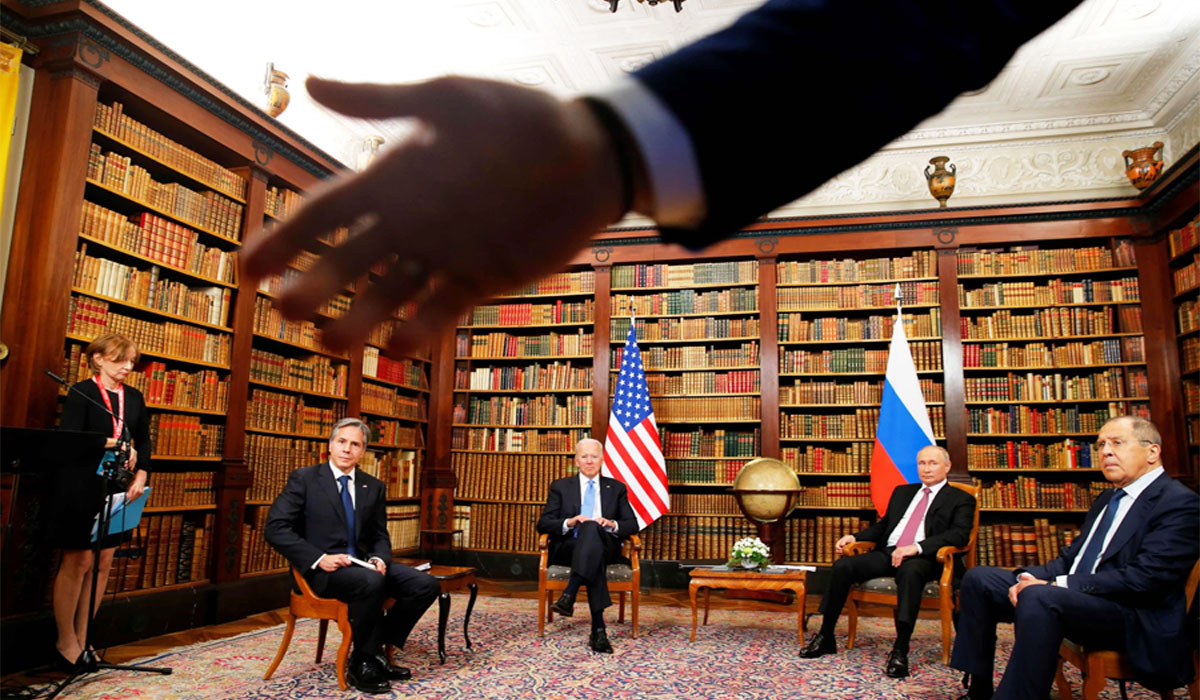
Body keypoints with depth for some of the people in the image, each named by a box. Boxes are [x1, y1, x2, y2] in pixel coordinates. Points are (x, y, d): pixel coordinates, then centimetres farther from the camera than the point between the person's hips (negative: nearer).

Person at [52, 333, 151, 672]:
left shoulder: (134, 397, 12)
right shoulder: (81, 392, -4)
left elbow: (144, 440, 11)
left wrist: (141, 475, -3)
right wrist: (111, 444, -23)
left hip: (117, 489, 6)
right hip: (81, 488, -5)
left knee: (103, 563, 7)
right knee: (78, 562, -1)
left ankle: (81, 640, 18)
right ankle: (66, 643, 12)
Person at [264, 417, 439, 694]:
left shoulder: (374, 486, 11)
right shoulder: (304, 478, -2)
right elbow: (276, 528, -10)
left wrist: (380, 558, -9)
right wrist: (318, 558, -20)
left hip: (362, 564, 6)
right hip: (324, 569, -6)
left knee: (426, 585, -13)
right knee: (372, 582, -36)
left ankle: (375, 649, 1)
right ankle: (362, 664, -14)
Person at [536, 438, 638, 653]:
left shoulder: (617, 488, 18)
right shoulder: (560, 487, 16)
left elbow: (632, 524, 11)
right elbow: (543, 524, 6)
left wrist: (612, 524, -12)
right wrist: (569, 522, -15)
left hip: (604, 548, 1)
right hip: (569, 547, 0)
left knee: (592, 528, -38)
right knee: (592, 545, -40)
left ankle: (569, 595, -50)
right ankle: (598, 629, -46)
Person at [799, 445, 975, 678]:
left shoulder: (961, 500, 9)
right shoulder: (902, 492, 26)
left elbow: (960, 534, -8)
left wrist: (917, 547, -22)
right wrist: (854, 537, 8)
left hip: (923, 558, -5)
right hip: (887, 553, 5)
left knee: (909, 571, -40)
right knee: (842, 566, -19)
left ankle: (900, 650, -37)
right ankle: (825, 637, -9)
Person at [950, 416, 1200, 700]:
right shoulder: (1107, 499, 20)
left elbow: (1143, 578, -20)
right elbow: (1071, 557, 19)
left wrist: (1057, 584, -20)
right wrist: (1029, 577, -2)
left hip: (1137, 620, -9)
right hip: (1074, 597, 9)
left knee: (1040, 597, -37)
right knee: (978, 578, 3)